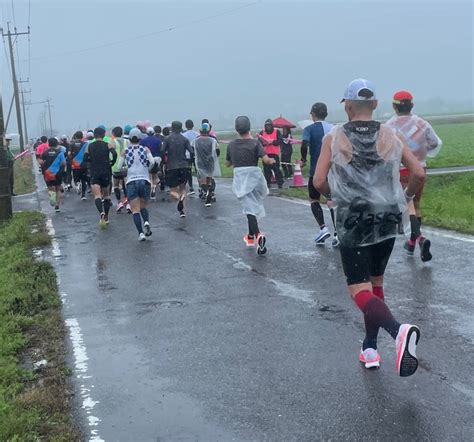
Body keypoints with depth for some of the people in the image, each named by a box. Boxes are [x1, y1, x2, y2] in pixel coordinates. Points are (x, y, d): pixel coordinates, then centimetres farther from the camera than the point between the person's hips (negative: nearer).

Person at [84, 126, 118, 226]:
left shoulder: (89, 146, 5)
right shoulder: (108, 145, -1)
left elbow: (86, 158, 5)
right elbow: (114, 154, -17)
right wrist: (111, 163, -1)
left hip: (94, 173, 0)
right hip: (106, 172, 0)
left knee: (97, 195, -8)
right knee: (106, 195, 15)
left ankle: (102, 213, -34)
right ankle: (106, 217, 19)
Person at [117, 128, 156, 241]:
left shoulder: (125, 151, 8)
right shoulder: (145, 149, 8)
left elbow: (119, 167, 3)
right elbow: (152, 162, -7)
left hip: (131, 182, -1)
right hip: (145, 181, 1)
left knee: (135, 210, -1)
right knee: (143, 206, 18)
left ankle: (141, 233, -17)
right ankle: (146, 222, -11)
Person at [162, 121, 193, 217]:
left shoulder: (167, 139, -1)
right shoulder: (185, 139, 2)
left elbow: (163, 152, -9)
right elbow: (191, 152, -5)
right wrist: (188, 160, 12)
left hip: (171, 167, -1)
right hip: (184, 166, 1)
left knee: (173, 191, 7)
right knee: (183, 188, 15)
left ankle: (179, 198, -27)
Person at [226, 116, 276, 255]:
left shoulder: (231, 145, 2)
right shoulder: (255, 143, -8)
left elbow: (227, 164, 14)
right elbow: (266, 160, -18)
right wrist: (272, 160, 4)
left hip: (240, 178, 1)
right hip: (254, 177, -1)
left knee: (250, 208, -2)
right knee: (254, 206, 24)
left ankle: (257, 235, -23)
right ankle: (251, 236, 34)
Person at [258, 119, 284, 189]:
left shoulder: (277, 132, 2)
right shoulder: (262, 132, 8)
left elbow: (280, 141, -7)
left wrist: (272, 142, -19)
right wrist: (263, 143, -17)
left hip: (275, 154, -2)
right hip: (266, 154, 2)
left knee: (277, 169, -4)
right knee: (267, 170, 3)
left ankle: (280, 183, 1)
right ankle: (268, 183, 10)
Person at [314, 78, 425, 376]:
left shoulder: (334, 138, -4)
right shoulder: (391, 136, 1)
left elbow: (319, 182, -9)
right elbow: (419, 173, -3)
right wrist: (406, 197, 16)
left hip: (353, 221, -3)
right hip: (387, 220, 3)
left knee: (360, 290, -3)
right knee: (376, 281, 21)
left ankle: (398, 330, -32)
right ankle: (370, 348, 24)